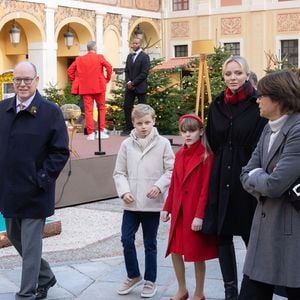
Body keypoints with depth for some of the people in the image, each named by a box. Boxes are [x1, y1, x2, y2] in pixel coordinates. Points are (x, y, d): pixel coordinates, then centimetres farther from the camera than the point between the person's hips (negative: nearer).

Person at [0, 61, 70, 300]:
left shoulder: (51, 111, -9)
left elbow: (61, 151, -10)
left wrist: (41, 180, -15)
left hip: (34, 192, -6)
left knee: (30, 245, 1)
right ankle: (46, 276, 40)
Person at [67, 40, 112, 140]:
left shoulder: (79, 59, 6)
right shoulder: (99, 57, -2)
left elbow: (70, 70, 3)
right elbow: (108, 66, -15)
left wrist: (75, 81, 11)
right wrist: (107, 79, -3)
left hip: (85, 88, 2)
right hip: (98, 87, -2)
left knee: (88, 110, 3)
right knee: (102, 108, 11)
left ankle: (90, 133, -2)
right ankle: (101, 131, 7)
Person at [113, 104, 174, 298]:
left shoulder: (163, 143, -5)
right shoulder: (127, 144, 1)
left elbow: (171, 170, -3)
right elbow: (119, 172, 5)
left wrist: (159, 186, -17)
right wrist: (124, 191, -9)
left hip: (153, 203, -2)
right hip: (131, 203, 2)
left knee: (150, 243, 9)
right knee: (127, 239, 3)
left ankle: (150, 280, 23)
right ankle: (133, 276, 25)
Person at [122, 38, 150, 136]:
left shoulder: (144, 57, -6)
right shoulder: (129, 56, 15)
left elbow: (144, 73, -13)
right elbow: (127, 71, 14)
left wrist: (133, 83, -14)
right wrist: (128, 82, -4)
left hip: (140, 87, -6)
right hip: (130, 86, 6)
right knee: (127, 107, 2)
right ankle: (128, 128, 7)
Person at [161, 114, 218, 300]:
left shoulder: (207, 156, -12)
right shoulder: (180, 154, 8)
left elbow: (206, 188, -15)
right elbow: (174, 185, 12)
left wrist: (200, 215, -18)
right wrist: (167, 208, 9)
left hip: (195, 212, -6)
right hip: (179, 211, 6)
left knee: (197, 255, 5)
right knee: (175, 251, 11)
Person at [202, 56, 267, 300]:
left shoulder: (258, 104, -6)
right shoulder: (217, 106, 8)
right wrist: (222, 165, 10)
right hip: (222, 177, 5)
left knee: (250, 234, 3)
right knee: (222, 234, 7)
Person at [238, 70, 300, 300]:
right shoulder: (269, 129, 11)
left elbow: (275, 184, -22)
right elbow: (247, 175, 11)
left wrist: (256, 177, -3)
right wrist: (262, 183, -9)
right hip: (264, 232, 8)